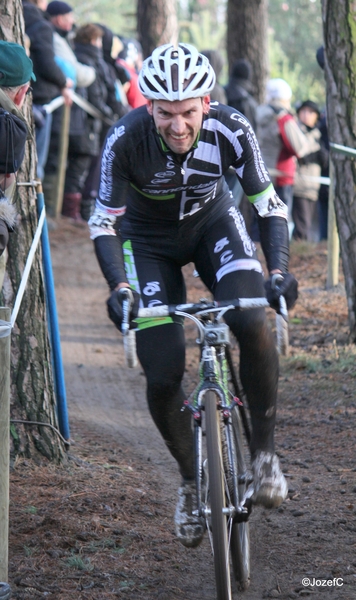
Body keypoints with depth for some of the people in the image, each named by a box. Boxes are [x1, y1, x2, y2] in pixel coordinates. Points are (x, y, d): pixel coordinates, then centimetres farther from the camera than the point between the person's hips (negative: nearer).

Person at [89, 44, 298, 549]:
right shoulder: (125, 140, -31)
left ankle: (264, 448, -8)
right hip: (148, 239, 0)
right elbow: (104, 222, -21)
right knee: (163, 374, -12)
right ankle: (191, 479, 14)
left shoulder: (230, 130, -28)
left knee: (252, 324, -28)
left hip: (213, 224, 0)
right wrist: (119, 287, -35)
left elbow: (268, 204, -18)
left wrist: (278, 269, -33)